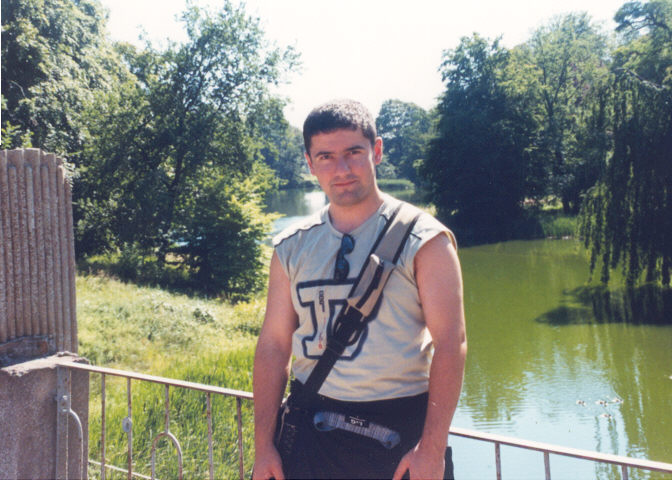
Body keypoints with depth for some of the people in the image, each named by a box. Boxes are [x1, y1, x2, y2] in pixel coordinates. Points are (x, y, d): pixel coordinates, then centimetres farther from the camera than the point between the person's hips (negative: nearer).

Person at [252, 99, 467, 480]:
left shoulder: (423, 241, -7)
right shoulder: (292, 248, 5)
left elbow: (451, 344, -11)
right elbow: (274, 345, 6)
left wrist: (432, 449, -17)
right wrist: (264, 446, 2)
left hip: (397, 433, -3)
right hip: (310, 428, 4)